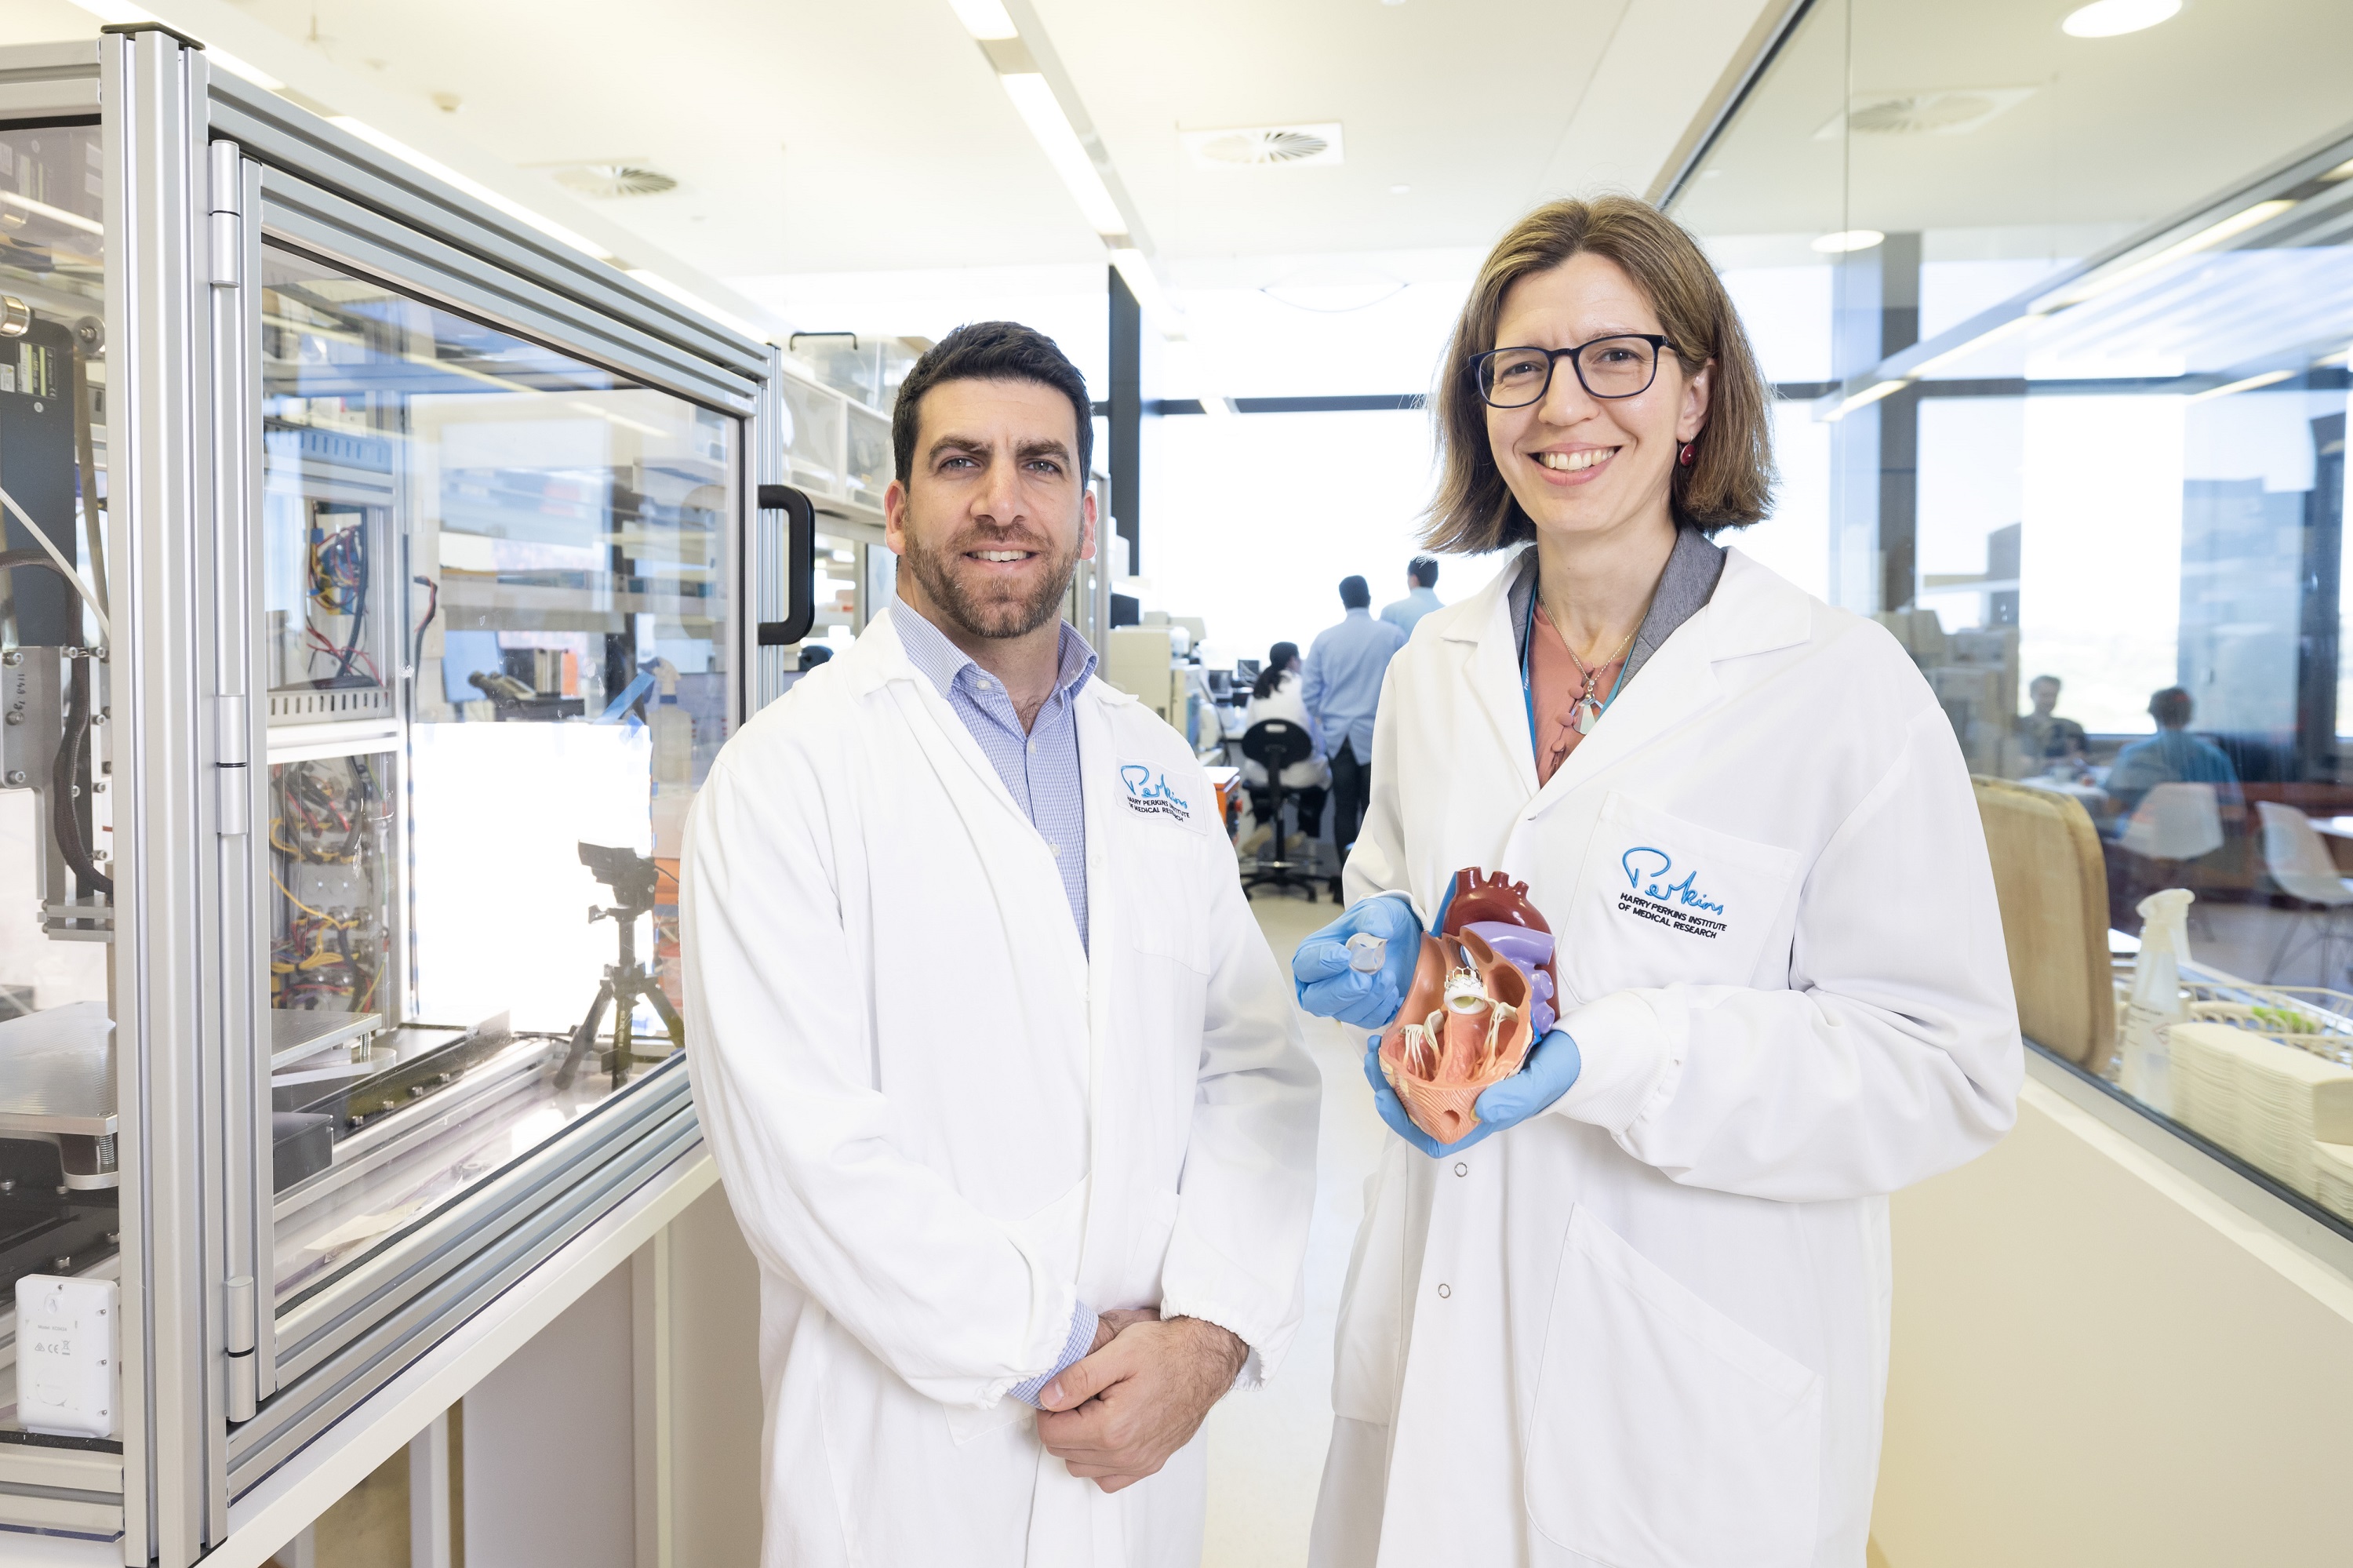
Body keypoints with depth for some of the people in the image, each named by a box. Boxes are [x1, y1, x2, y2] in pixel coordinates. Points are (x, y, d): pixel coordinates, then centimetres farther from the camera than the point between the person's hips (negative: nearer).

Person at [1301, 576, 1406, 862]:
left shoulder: (1325, 638, 0)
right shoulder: (1393, 636, -5)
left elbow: (1309, 692, 3)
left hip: (1338, 734, 2)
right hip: (1379, 736, -2)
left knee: (1344, 808, 9)